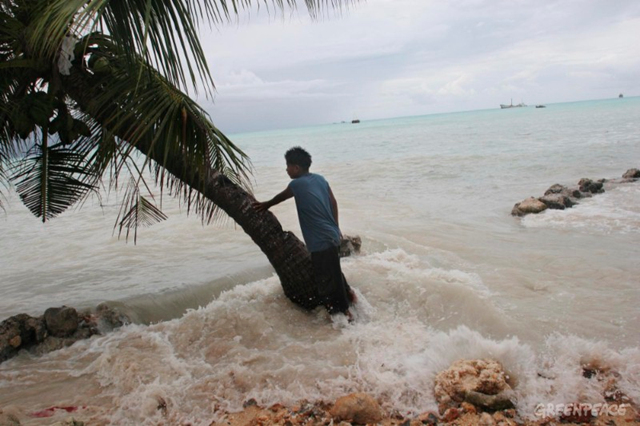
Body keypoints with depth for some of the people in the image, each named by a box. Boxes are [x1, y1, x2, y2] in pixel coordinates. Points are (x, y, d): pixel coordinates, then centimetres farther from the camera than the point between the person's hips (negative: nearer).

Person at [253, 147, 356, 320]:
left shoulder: (296, 184, -13)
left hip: (321, 241, -8)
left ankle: (344, 312, 12)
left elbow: (280, 197, 6)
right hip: (332, 235, 8)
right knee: (333, 271, 28)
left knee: (326, 280, 4)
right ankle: (348, 293, 41)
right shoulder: (320, 179, 6)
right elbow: (333, 203, 12)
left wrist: (266, 205, 26)